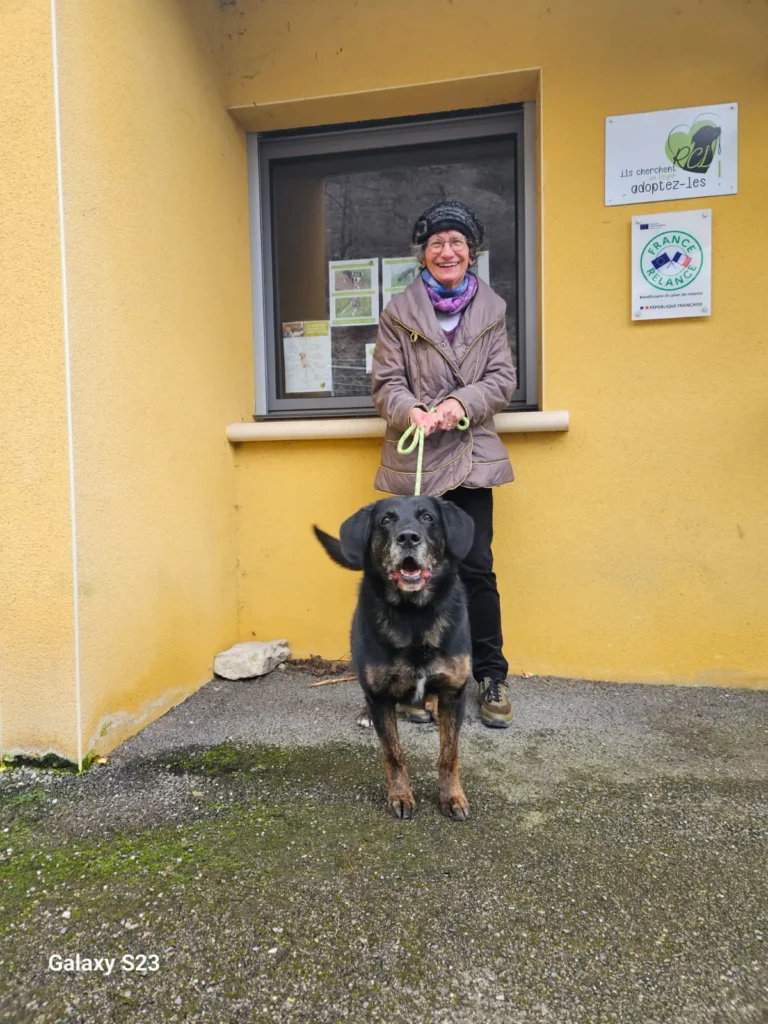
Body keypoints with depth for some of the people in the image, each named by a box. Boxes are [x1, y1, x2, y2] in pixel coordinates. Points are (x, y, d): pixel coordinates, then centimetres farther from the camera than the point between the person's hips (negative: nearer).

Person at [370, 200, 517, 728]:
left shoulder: (491, 309, 10)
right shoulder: (399, 311, 4)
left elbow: (503, 378, 4)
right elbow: (386, 382, 0)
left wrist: (462, 401, -15)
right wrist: (411, 411, -21)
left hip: (471, 456, 1)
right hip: (417, 459, -1)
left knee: (477, 568, 1)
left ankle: (491, 676, 18)